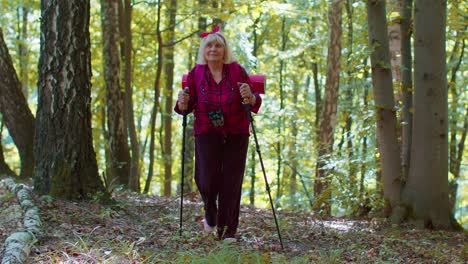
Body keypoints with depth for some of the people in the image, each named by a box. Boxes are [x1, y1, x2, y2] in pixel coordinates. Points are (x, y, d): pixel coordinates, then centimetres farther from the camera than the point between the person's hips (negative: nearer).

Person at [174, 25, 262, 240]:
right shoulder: (195, 74, 0)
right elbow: (187, 107, 4)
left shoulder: (237, 71, -3)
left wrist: (250, 97, -26)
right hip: (206, 133, 0)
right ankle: (210, 213, 22)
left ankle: (228, 230, 7)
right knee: (206, 180, -10)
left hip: (236, 134, 0)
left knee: (231, 182, -3)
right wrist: (183, 103, -19)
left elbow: (255, 102, -3)